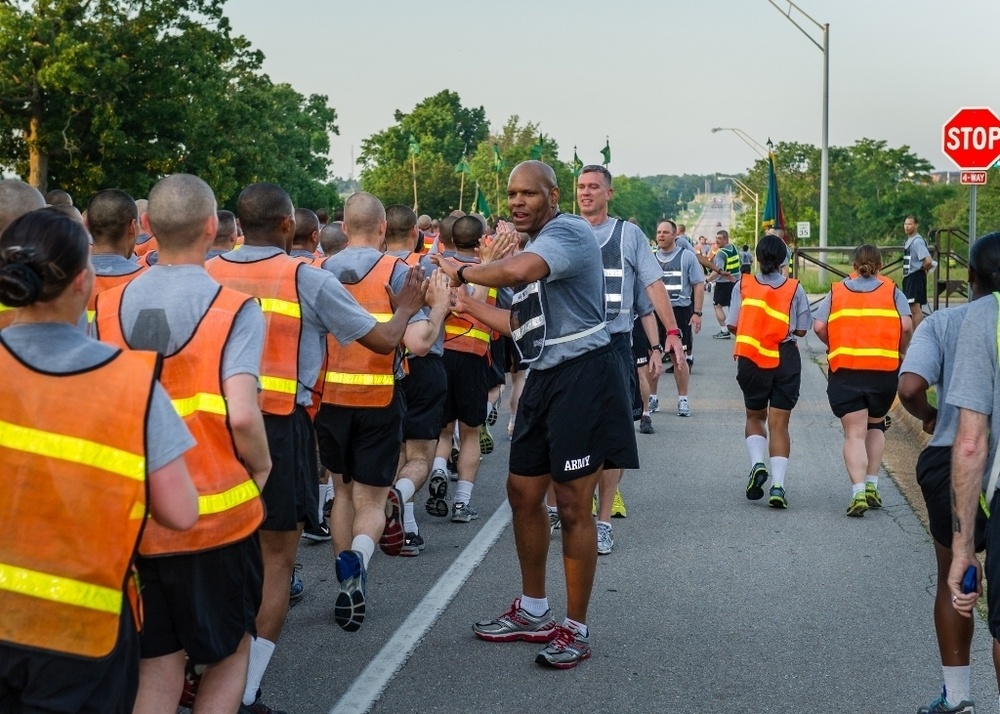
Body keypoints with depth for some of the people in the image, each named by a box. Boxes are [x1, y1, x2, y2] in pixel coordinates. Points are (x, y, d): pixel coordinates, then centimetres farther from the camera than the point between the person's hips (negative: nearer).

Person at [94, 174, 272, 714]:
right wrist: (261, 467, -3)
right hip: (216, 516, -3)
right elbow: (242, 416, -22)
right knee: (228, 654, 17)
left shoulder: (106, 308, 1)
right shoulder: (235, 311, -12)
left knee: (156, 669, 14)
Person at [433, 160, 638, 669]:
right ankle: (533, 612, 31)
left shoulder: (569, 231, -14)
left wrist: (462, 272, -16)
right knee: (523, 492, 15)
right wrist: (468, 305, 15)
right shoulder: (532, 249, 16)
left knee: (572, 504, -3)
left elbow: (516, 271, -34)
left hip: (583, 375, -10)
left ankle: (576, 630, 9)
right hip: (546, 377, 10)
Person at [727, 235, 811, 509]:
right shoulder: (795, 289, -1)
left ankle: (757, 463, -4)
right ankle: (778, 484, -9)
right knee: (779, 423, 3)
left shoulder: (744, 285, -1)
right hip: (786, 360, 0)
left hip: (751, 360, 0)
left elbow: (733, 325, -4)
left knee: (755, 416, 20)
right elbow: (801, 329, 0)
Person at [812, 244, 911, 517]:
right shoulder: (892, 292, 7)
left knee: (854, 433, -1)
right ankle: (871, 486, 19)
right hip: (884, 368, 1)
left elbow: (818, 326, -2)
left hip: (845, 370, -1)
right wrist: (897, 348, 11)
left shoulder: (836, 292, 9)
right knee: (875, 426, 22)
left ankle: (858, 491, -15)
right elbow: (906, 326, -7)